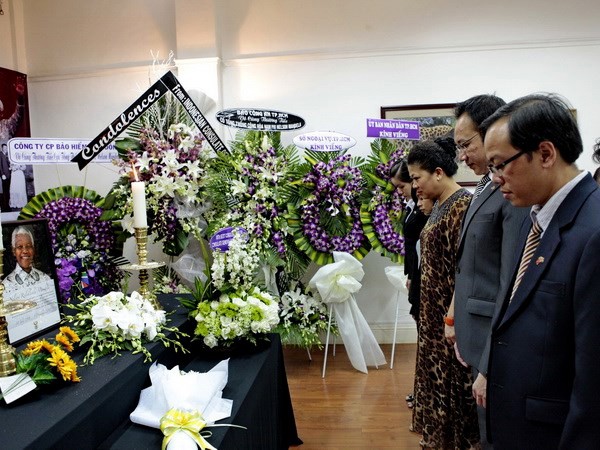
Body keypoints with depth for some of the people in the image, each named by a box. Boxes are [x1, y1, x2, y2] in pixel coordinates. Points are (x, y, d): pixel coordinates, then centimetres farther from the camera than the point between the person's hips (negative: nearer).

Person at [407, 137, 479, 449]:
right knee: (435, 372, 20)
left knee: (450, 378, 6)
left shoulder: (462, 204, -18)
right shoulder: (439, 205, 9)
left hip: (448, 311, -9)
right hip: (432, 308, 9)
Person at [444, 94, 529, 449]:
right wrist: (458, 319, 16)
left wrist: (490, 367, -21)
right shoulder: (488, 185, 9)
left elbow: (512, 288, -24)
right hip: (479, 339, 8)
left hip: (498, 349, -8)